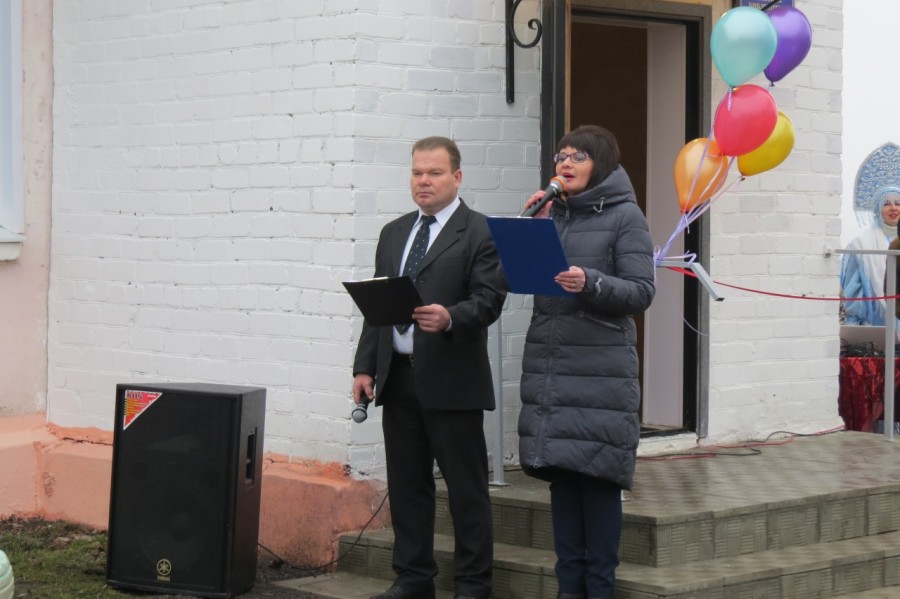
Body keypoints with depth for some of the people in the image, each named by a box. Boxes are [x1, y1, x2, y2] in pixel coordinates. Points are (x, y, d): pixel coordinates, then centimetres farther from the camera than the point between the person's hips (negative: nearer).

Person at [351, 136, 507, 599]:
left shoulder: (480, 232, -4)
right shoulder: (393, 234, 17)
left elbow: (488, 300, -12)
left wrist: (449, 318, -30)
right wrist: (364, 367, 10)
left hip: (452, 381, -6)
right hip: (398, 378, 6)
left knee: (466, 488, 0)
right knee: (406, 485, 11)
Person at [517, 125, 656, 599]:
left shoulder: (625, 216, 0)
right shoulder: (552, 212, 14)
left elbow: (642, 292, -6)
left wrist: (590, 283, -22)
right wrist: (534, 225, 0)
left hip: (601, 363, -5)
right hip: (548, 361, 5)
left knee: (598, 475, -4)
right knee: (560, 472, 6)